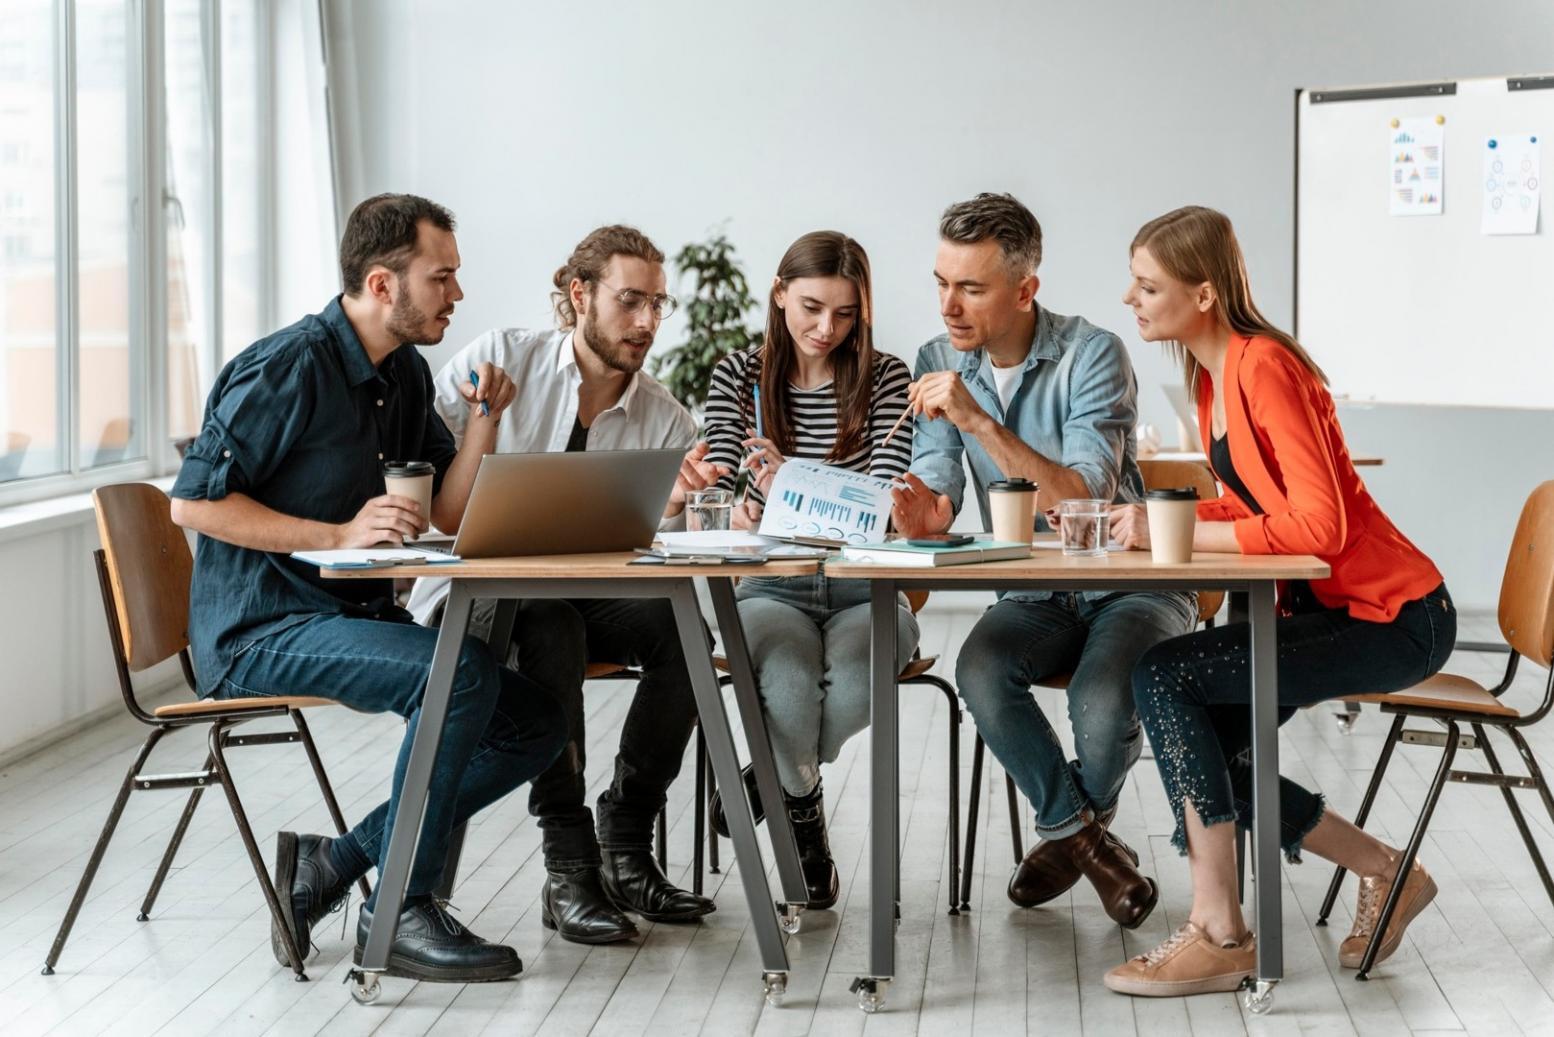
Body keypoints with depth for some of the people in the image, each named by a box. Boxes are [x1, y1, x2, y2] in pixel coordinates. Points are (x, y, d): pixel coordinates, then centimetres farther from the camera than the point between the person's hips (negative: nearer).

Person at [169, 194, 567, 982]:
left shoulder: (406, 374, 11)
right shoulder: (288, 369, -15)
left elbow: (449, 513, 13)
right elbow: (193, 502, -18)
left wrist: (484, 420, -4)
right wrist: (339, 536, -23)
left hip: (358, 618, 9)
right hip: (260, 630, -9)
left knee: (533, 724, -3)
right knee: (464, 672, -30)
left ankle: (331, 864, 3)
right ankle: (400, 913, -17)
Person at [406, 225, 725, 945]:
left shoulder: (665, 421, 4)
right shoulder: (501, 360, -4)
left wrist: (672, 502, -22)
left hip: (583, 596, 4)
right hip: (471, 589, -4)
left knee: (680, 627, -26)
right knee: (551, 621, -37)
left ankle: (625, 850, -15)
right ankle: (569, 865, -33)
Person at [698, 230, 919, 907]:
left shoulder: (884, 378, 2)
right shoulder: (738, 376, 5)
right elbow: (719, 496, -1)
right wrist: (741, 511, -27)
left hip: (863, 590, 0)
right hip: (773, 589, 0)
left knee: (854, 687, -32)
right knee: (790, 683, -33)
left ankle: (768, 780, 4)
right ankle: (804, 810, 3)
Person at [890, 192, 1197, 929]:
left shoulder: (1092, 356, -15)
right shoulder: (939, 364, 1)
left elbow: (1085, 500, -27)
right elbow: (933, 492, -5)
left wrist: (980, 421, -35)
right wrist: (923, 512, -31)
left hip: (1130, 584, -4)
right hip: (1034, 595, 4)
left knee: (1102, 703, -33)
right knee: (980, 669, -30)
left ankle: (1068, 834, 3)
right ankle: (1087, 837, -7)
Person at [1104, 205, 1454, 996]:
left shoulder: (1264, 367, -21)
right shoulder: (1212, 374, 7)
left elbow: (1316, 524, -28)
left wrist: (1177, 532, -23)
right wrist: (1157, 517, -6)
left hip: (1392, 617, -10)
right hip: (1325, 606, 10)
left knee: (1163, 675, -21)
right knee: (1199, 747, 6)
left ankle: (1220, 936, -15)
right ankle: (1386, 875, 20)